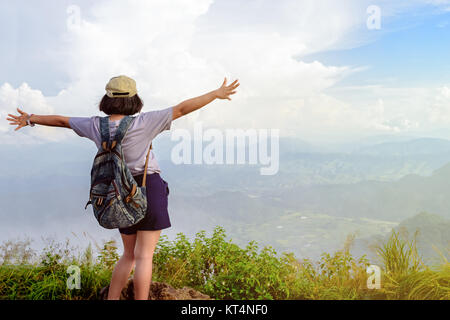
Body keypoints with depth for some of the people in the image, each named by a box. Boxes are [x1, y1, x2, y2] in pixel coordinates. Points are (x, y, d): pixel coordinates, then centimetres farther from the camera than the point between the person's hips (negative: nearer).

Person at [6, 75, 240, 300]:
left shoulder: (96, 125, 0)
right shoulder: (143, 123, -12)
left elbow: (61, 120, 15)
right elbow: (181, 109, -11)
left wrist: (30, 119, 31)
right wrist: (216, 94, -4)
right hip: (149, 189, -5)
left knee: (130, 255, 19)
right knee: (144, 256, -4)